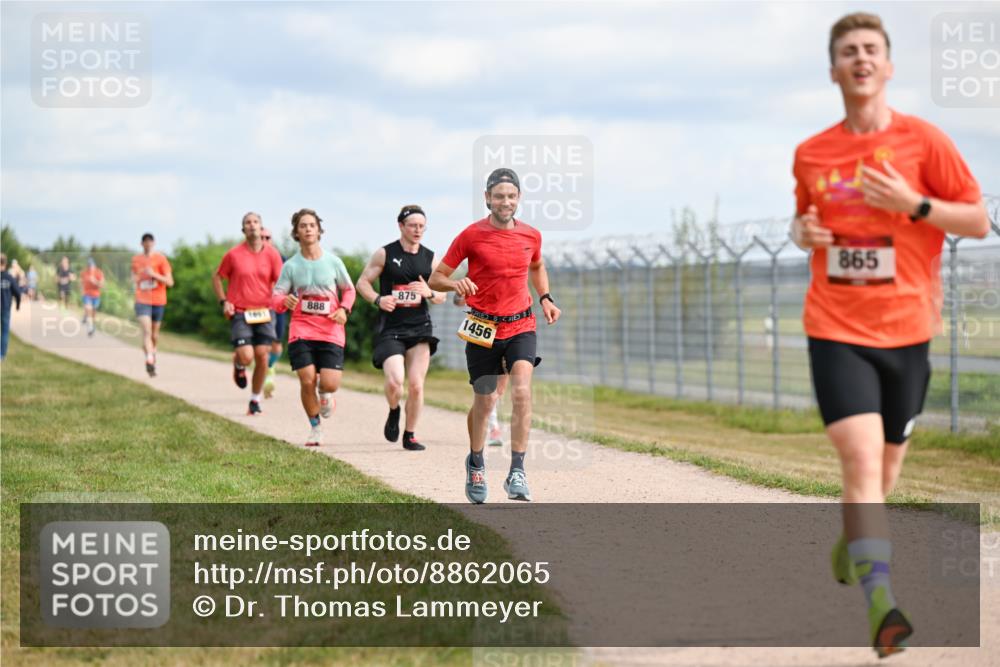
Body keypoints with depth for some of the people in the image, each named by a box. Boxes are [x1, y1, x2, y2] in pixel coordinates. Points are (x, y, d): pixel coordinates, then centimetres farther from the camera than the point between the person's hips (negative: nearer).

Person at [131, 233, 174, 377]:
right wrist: (135, 279, 6)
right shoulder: (136, 260, 7)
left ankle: (153, 351, 44)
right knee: (146, 331, -19)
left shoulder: (160, 259, -2)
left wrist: (154, 274, -18)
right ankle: (150, 360, -29)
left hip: (158, 301, 0)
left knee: (154, 334, 13)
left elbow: (170, 282, -7)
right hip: (142, 301, 0)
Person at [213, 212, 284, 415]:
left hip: (263, 312, 2)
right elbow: (217, 278, 10)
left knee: (262, 357, -2)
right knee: (246, 356, -15)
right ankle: (238, 365, 24)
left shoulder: (272, 254, 0)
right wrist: (223, 302, -2)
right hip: (239, 313, -2)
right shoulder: (233, 254, -3)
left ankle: (255, 400, 15)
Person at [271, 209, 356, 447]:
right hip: (301, 330, 0)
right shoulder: (291, 266, 2)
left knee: (330, 383, -12)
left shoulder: (333, 262, 3)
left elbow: (349, 289, 15)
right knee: (307, 381, -10)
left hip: (330, 331, 0)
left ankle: (325, 395, 29)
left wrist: (344, 309, -4)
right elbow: (275, 298, 1)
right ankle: (315, 428, 12)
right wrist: (285, 301, -23)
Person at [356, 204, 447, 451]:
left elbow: (442, 296, 14)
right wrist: (378, 299, -16)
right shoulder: (385, 254, 0)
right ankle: (394, 412, 16)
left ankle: (410, 435, 15)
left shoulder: (430, 258, 9)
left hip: (420, 328, 3)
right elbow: (362, 282, 3)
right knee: (394, 382, -19)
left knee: (416, 385, -2)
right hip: (390, 329, -3)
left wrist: (429, 293, -10)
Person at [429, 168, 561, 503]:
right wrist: (455, 284, -24)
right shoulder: (471, 235, -7)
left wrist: (545, 298, 11)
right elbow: (435, 278, -3)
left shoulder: (531, 235, 3)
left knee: (522, 391, -21)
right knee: (484, 401, 9)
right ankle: (475, 462, 36)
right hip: (483, 328, -1)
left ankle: (517, 471, -18)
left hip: (521, 326, 1)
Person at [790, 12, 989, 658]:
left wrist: (914, 205, -16)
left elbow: (979, 221, 0)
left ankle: (851, 542, 44)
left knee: (886, 465, 13)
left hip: (905, 327, 0)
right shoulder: (811, 153, 6)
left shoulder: (922, 139, -2)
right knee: (861, 458, -17)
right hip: (836, 328, 0)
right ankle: (881, 604, -21)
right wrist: (803, 231, 0)